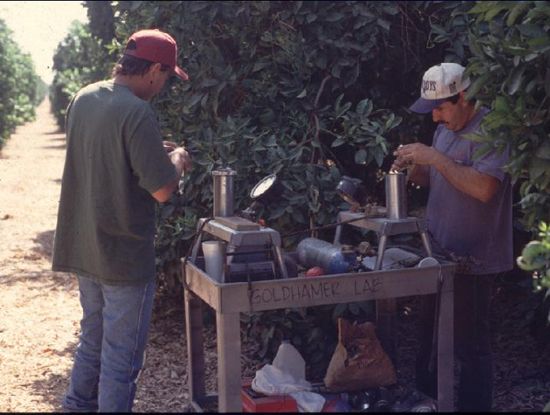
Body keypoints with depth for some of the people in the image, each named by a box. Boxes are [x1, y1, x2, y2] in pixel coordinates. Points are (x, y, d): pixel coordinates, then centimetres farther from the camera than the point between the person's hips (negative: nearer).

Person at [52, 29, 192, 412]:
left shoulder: (84, 98, 3)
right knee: (121, 356, 5)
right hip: (125, 256, -8)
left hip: (85, 250, 8)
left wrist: (156, 150, 15)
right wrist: (177, 159, -3)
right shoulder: (137, 113, -22)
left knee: (92, 341, 23)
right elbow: (162, 190, -22)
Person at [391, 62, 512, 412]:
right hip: (440, 253, 9)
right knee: (431, 334, 19)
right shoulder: (445, 128, 11)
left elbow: (484, 188, -29)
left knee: (470, 343, 1)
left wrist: (435, 157, -25)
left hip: (472, 261, -9)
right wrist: (413, 167, -2)